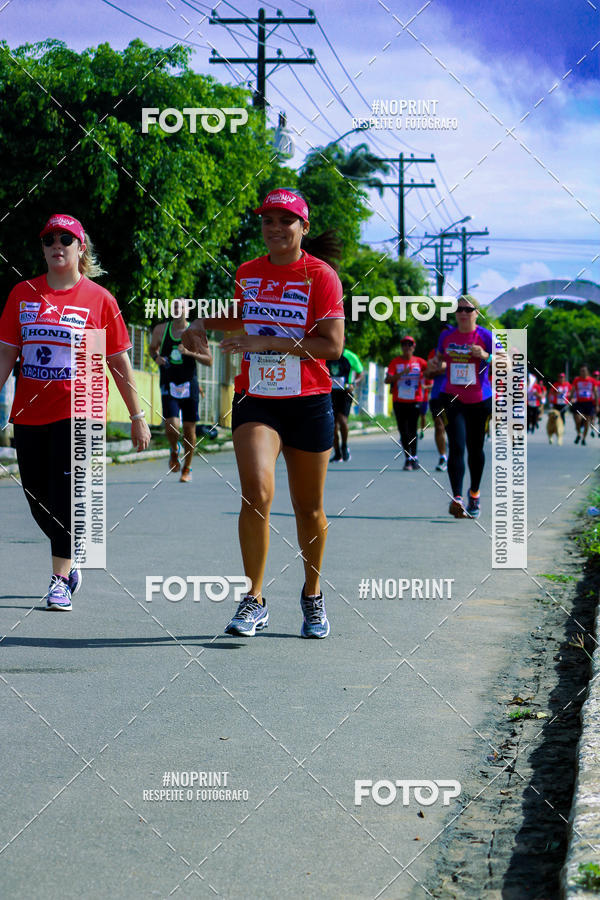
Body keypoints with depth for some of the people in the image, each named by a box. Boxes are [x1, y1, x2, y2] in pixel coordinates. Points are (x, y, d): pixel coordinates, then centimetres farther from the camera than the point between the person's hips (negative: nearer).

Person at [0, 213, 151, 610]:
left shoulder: (99, 299, -1)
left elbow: (120, 362, 4)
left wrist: (138, 417, 4)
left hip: (78, 412, -4)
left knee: (66, 496, -11)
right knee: (39, 502, 8)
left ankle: (60, 580, -3)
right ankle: (70, 559, 33)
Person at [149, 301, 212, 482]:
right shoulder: (161, 330, 3)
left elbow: (209, 360, -1)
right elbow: (153, 347, 22)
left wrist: (191, 353, -18)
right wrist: (156, 357, -1)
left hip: (189, 386, 0)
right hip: (169, 386, 0)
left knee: (189, 429, 3)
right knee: (171, 426, -16)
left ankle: (187, 468, 21)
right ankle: (174, 451, 18)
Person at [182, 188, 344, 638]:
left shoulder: (321, 275, -6)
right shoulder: (248, 272, 8)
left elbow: (333, 345, -14)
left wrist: (269, 342, -19)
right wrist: (203, 323, 11)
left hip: (308, 403, -2)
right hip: (255, 399, 2)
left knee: (309, 508, 9)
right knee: (256, 493, -18)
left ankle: (313, 595, 30)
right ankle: (254, 601, -11)